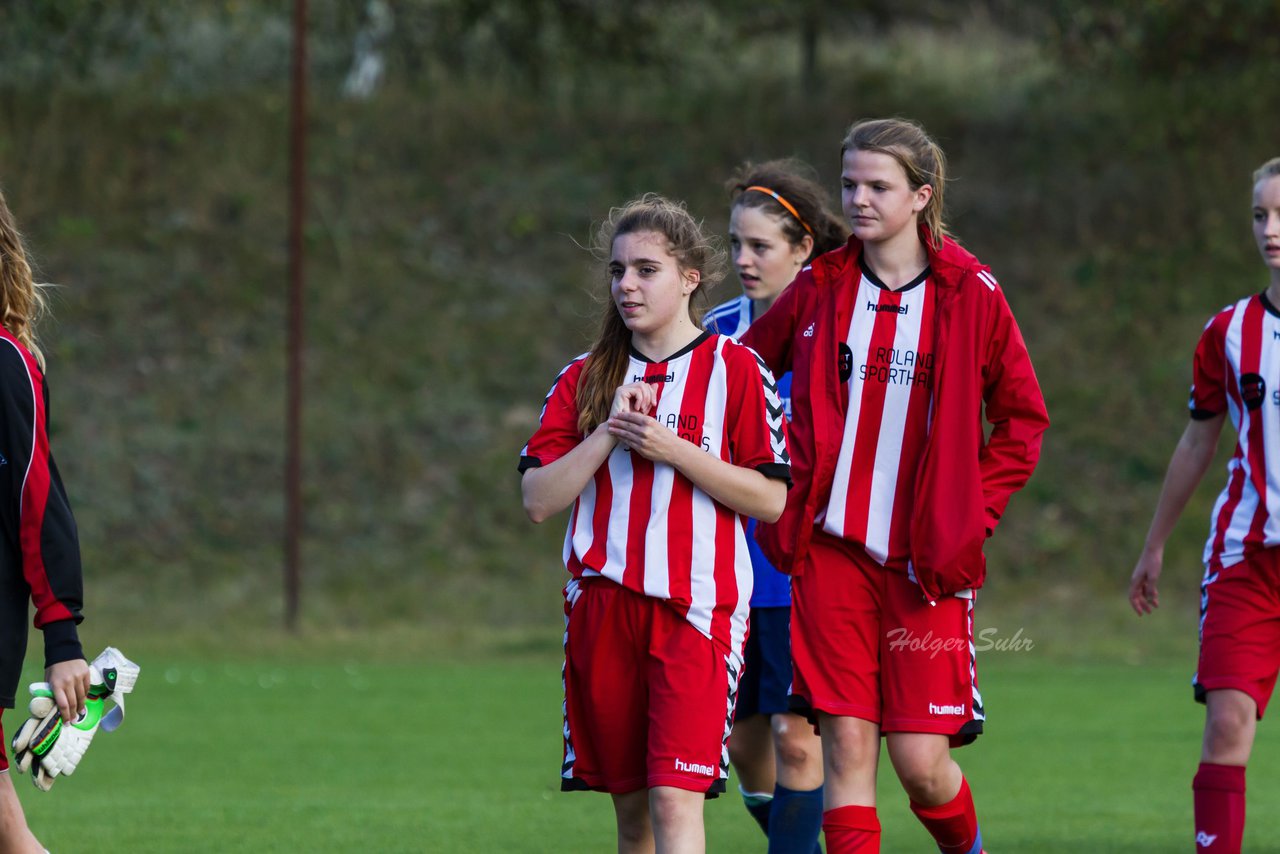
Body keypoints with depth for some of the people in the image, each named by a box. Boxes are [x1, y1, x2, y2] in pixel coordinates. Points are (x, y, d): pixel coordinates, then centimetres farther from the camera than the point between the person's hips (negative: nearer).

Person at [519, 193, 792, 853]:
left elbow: (771, 499, -4)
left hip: (696, 607, -4)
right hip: (602, 611, 4)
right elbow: (538, 499, 4)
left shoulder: (735, 370, 1)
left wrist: (674, 451, -13)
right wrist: (608, 434, -8)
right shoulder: (585, 379, 13)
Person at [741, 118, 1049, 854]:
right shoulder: (818, 290, 5)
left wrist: (973, 511, -2)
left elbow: (1023, 419, 7)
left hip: (928, 562, -2)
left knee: (921, 760, -3)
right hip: (833, 547, 2)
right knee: (847, 745, -4)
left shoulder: (972, 294, -1)